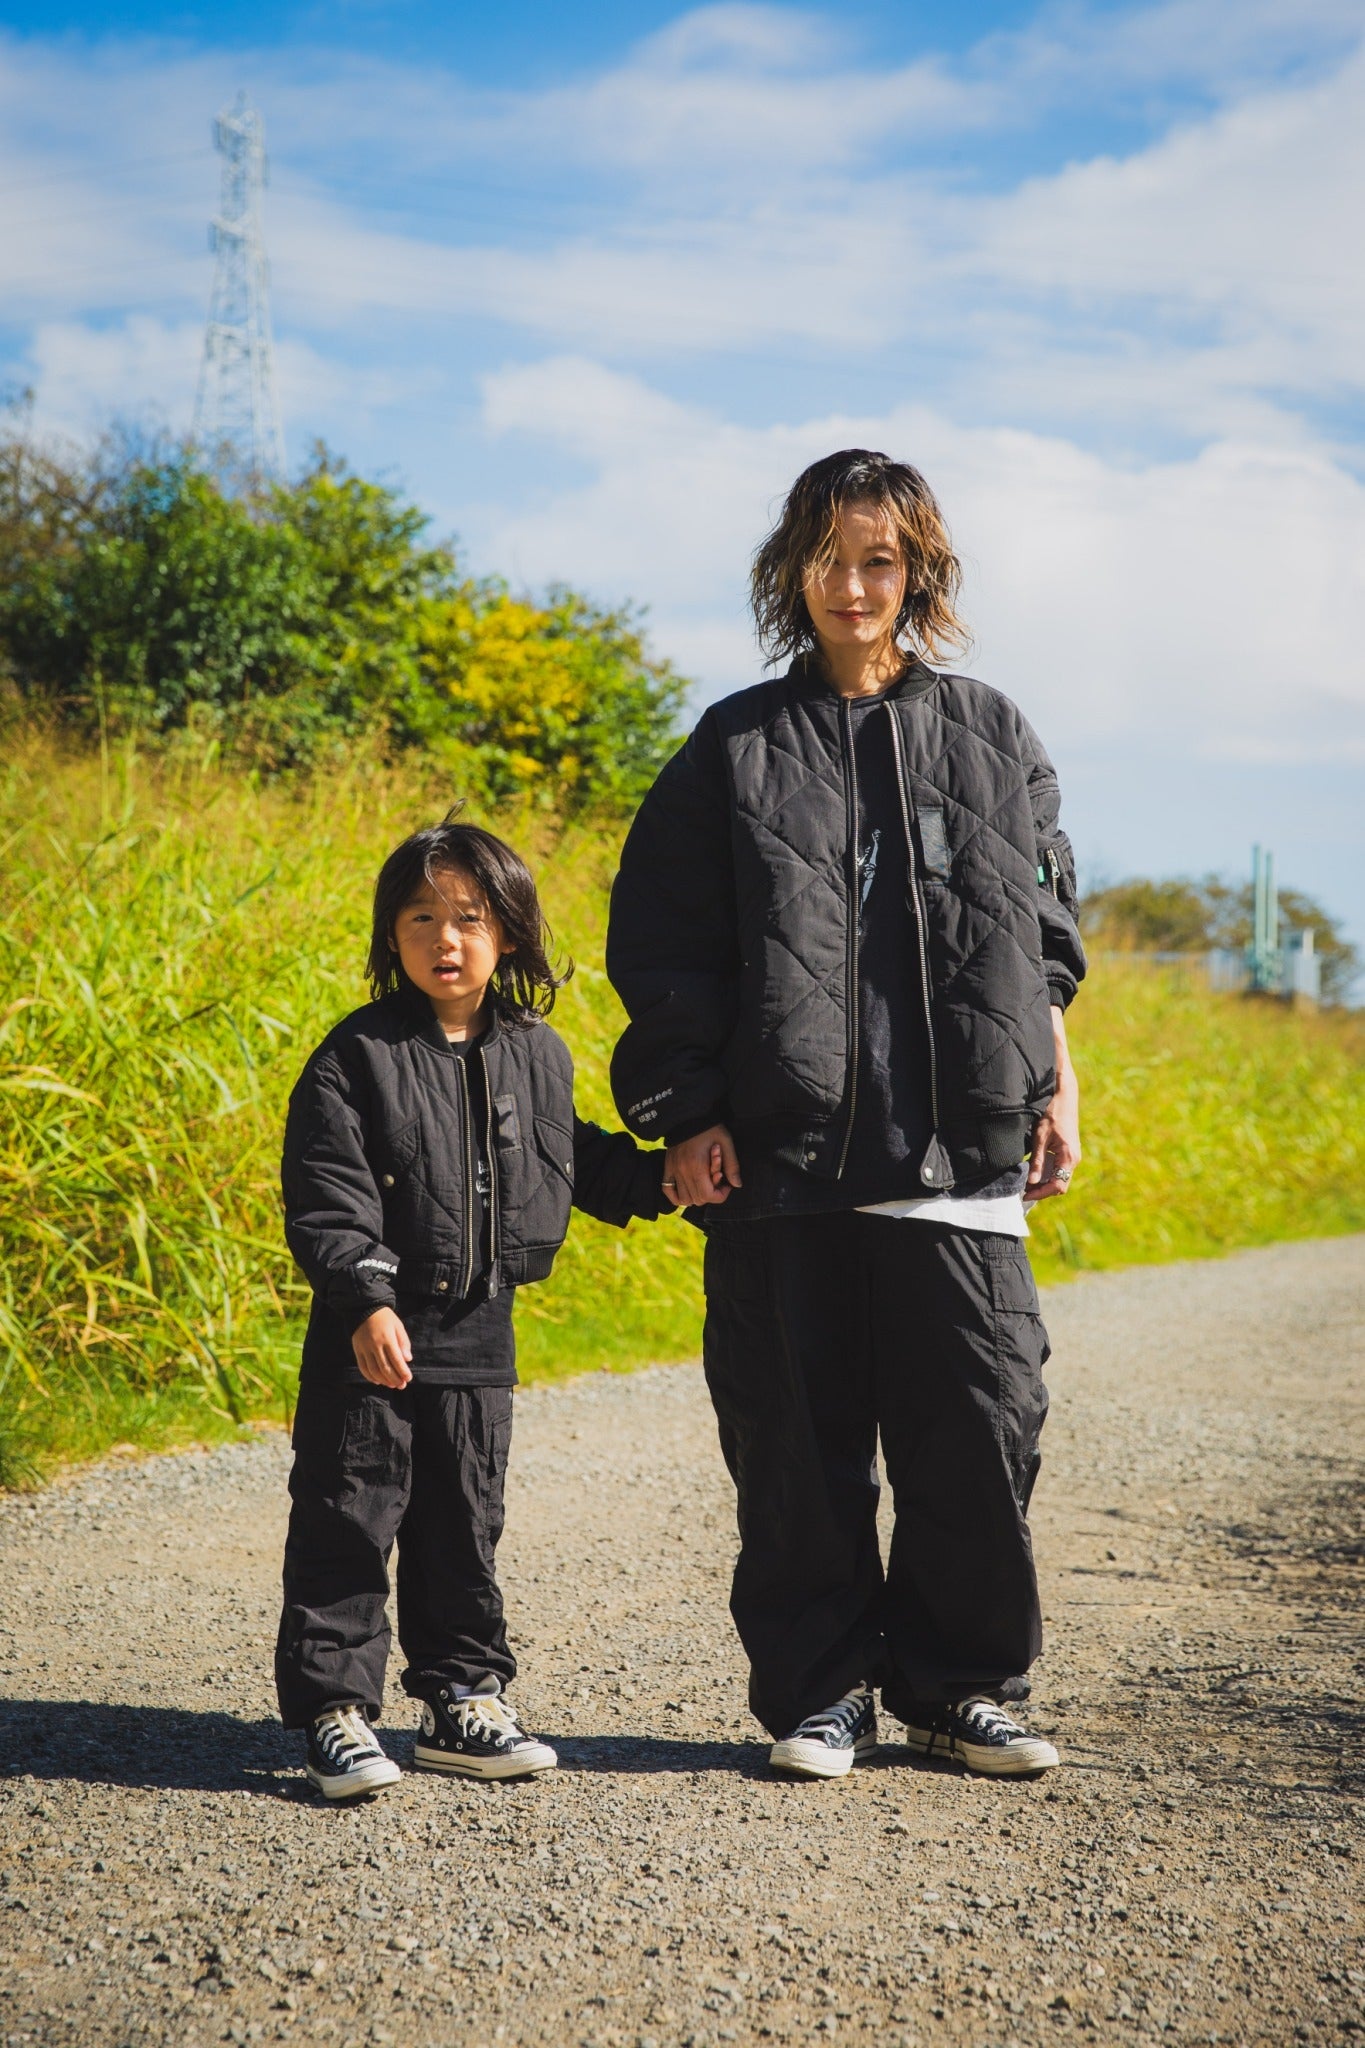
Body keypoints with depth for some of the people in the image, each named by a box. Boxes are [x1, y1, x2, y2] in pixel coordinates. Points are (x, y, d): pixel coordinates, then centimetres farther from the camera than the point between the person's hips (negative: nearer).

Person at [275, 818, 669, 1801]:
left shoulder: (540, 1056, 6)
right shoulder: (357, 1056, -9)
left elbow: (574, 1163, 21)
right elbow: (327, 1195, -14)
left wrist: (660, 1179, 8)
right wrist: (365, 1300, -23)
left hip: (478, 1334, 4)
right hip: (371, 1334, -4)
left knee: (463, 1526, 13)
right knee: (346, 1525, 0)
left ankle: (464, 1699, 24)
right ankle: (336, 1709, 8)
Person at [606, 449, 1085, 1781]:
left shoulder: (990, 738, 13)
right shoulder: (737, 748, 7)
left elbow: (1044, 938, 16)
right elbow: (662, 947, 5)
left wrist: (1058, 1092, 8)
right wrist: (684, 1117, -3)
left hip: (957, 1155, 1)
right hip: (781, 1153, -1)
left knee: (980, 1423, -1)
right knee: (798, 1440, 3)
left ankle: (958, 1687, 17)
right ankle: (819, 1698, 17)